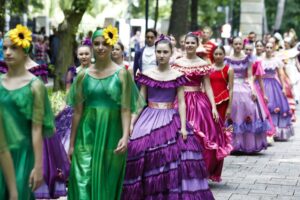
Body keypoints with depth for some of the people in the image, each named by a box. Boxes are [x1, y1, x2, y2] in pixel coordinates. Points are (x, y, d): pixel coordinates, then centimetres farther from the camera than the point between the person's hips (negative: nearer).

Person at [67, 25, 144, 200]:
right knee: (83, 181, -3)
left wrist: (126, 136, -20)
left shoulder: (122, 74, -1)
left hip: (112, 134, -2)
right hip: (87, 134, 2)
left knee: (108, 183, 7)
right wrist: (71, 143, 7)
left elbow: (126, 109, -6)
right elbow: (77, 111, 7)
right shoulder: (84, 75, 5)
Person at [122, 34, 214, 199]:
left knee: (175, 159, -10)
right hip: (149, 120, 1)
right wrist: (131, 123, 0)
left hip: (171, 120, -1)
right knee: (143, 153, -7)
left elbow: (181, 103, 0)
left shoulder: (177, 76, 2)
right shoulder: (146, 75, 5)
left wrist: (183, 126, -9)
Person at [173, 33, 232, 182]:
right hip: (182, 102, 0)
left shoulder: (203, 64, 5)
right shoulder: (177, 63, 6)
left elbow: (208, 87, 3)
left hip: (199, 102, 0)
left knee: (202, 138, -2)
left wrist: (214, 107, -5)